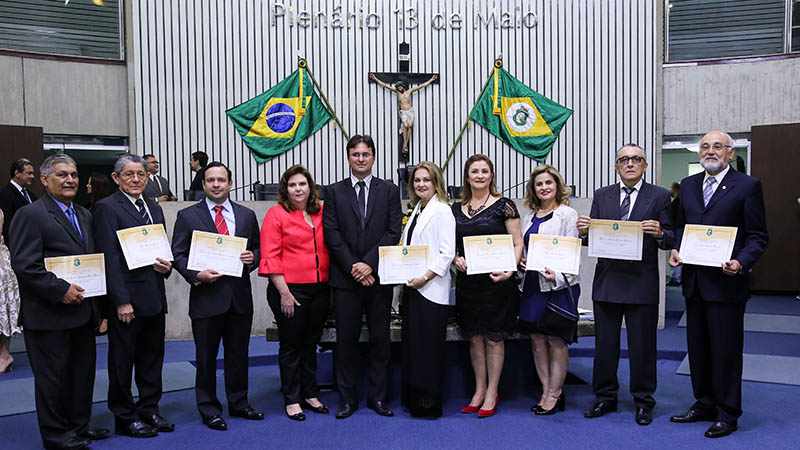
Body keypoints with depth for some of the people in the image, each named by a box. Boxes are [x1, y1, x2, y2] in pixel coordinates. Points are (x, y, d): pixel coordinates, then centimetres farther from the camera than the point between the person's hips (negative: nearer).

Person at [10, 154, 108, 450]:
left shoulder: (84, 215, 13)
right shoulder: (30, 215, -11)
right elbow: (24, 264, -18)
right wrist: (60, 290, -21)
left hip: (82, 311, 8)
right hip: (49, 316, -7)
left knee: (83, 372, 16)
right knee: (53, 377, 6)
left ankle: (79, 425, 31)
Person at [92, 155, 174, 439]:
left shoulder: (155, 208, 14)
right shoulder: (107, 208, -8)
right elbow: (109, 257, -13)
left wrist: (167, 265, -4)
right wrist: (121, 301, -18)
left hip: (154, 298, 7)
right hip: (127, 300, -7)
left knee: (152, 358, 15)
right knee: (122, 361, 7)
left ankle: (149, 410, 28)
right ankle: (124, 418, 20)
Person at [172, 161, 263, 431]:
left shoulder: (247, 215, 9)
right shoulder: (187, 216, 1)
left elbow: (257, 247, 14)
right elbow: (178, 255, -1)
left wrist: (252, 258, -8)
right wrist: (196, 275, -17)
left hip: (240, 296, 3)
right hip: (206, 296, -3)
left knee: (238, 354, 13)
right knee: (206, 357, 7)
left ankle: (238, 403, 28)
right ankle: (209, 409, 21)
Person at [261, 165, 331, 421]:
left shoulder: (321, 214, 10)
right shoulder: (276, 214, -4)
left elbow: (329, 251, 14)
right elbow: (270, 258, -9)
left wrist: (332, 287, 6)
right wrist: (284, 293, -15)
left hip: (320, 290, 5)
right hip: (290, 290, -4)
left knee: (310, 344, 15)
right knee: (291, 346, 5)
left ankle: (310, 395, 27)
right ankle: (292, 400, 18)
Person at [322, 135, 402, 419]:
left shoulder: (389, 190, 6)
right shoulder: (335, 192, 7)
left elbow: (393, 231, -2)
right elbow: (331, 233, -1)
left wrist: (370, 263, -12)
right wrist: (352, 266, -11)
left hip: (379, 277, 0)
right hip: (345, 278, 0)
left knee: (380, 339, 7)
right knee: (346, 340, 6)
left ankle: (378, 396, 20)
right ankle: (347, 398, 19)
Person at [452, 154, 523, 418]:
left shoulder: (504, 205, -2)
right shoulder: (456, 208, 10)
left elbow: (517, 243, -3)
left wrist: (509, 270, -18)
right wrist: (455, 258, -4)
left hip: (496, 281, -4)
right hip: (467, 281, 4)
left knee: (494, 338, 3)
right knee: (474, 337, 11)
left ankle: (492, 394, 16)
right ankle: (479, 391, 24)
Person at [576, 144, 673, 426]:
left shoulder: (659, 196, 2)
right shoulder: (601, 196, 10)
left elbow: (670, 239, -2)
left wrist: (659, 233, -24)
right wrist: (584, 230, -16)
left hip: (642, 283, -2)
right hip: (607, 281, 3)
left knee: (642, 347, 7)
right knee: (604, 344, 11)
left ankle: (643, 402, 23)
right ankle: (605, 398, 25)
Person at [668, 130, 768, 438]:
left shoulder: (747, 186, -4)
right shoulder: (688, 185, 12)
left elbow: (757, 237, -5)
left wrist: (741, 263, -21)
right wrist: (675, 249, -1)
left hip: (726, 283, -6)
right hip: (694, 282, 6)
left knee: (726, 350, 3)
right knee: (697, 347, 15)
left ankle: (727, 414, 19)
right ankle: (704, 405, 30)